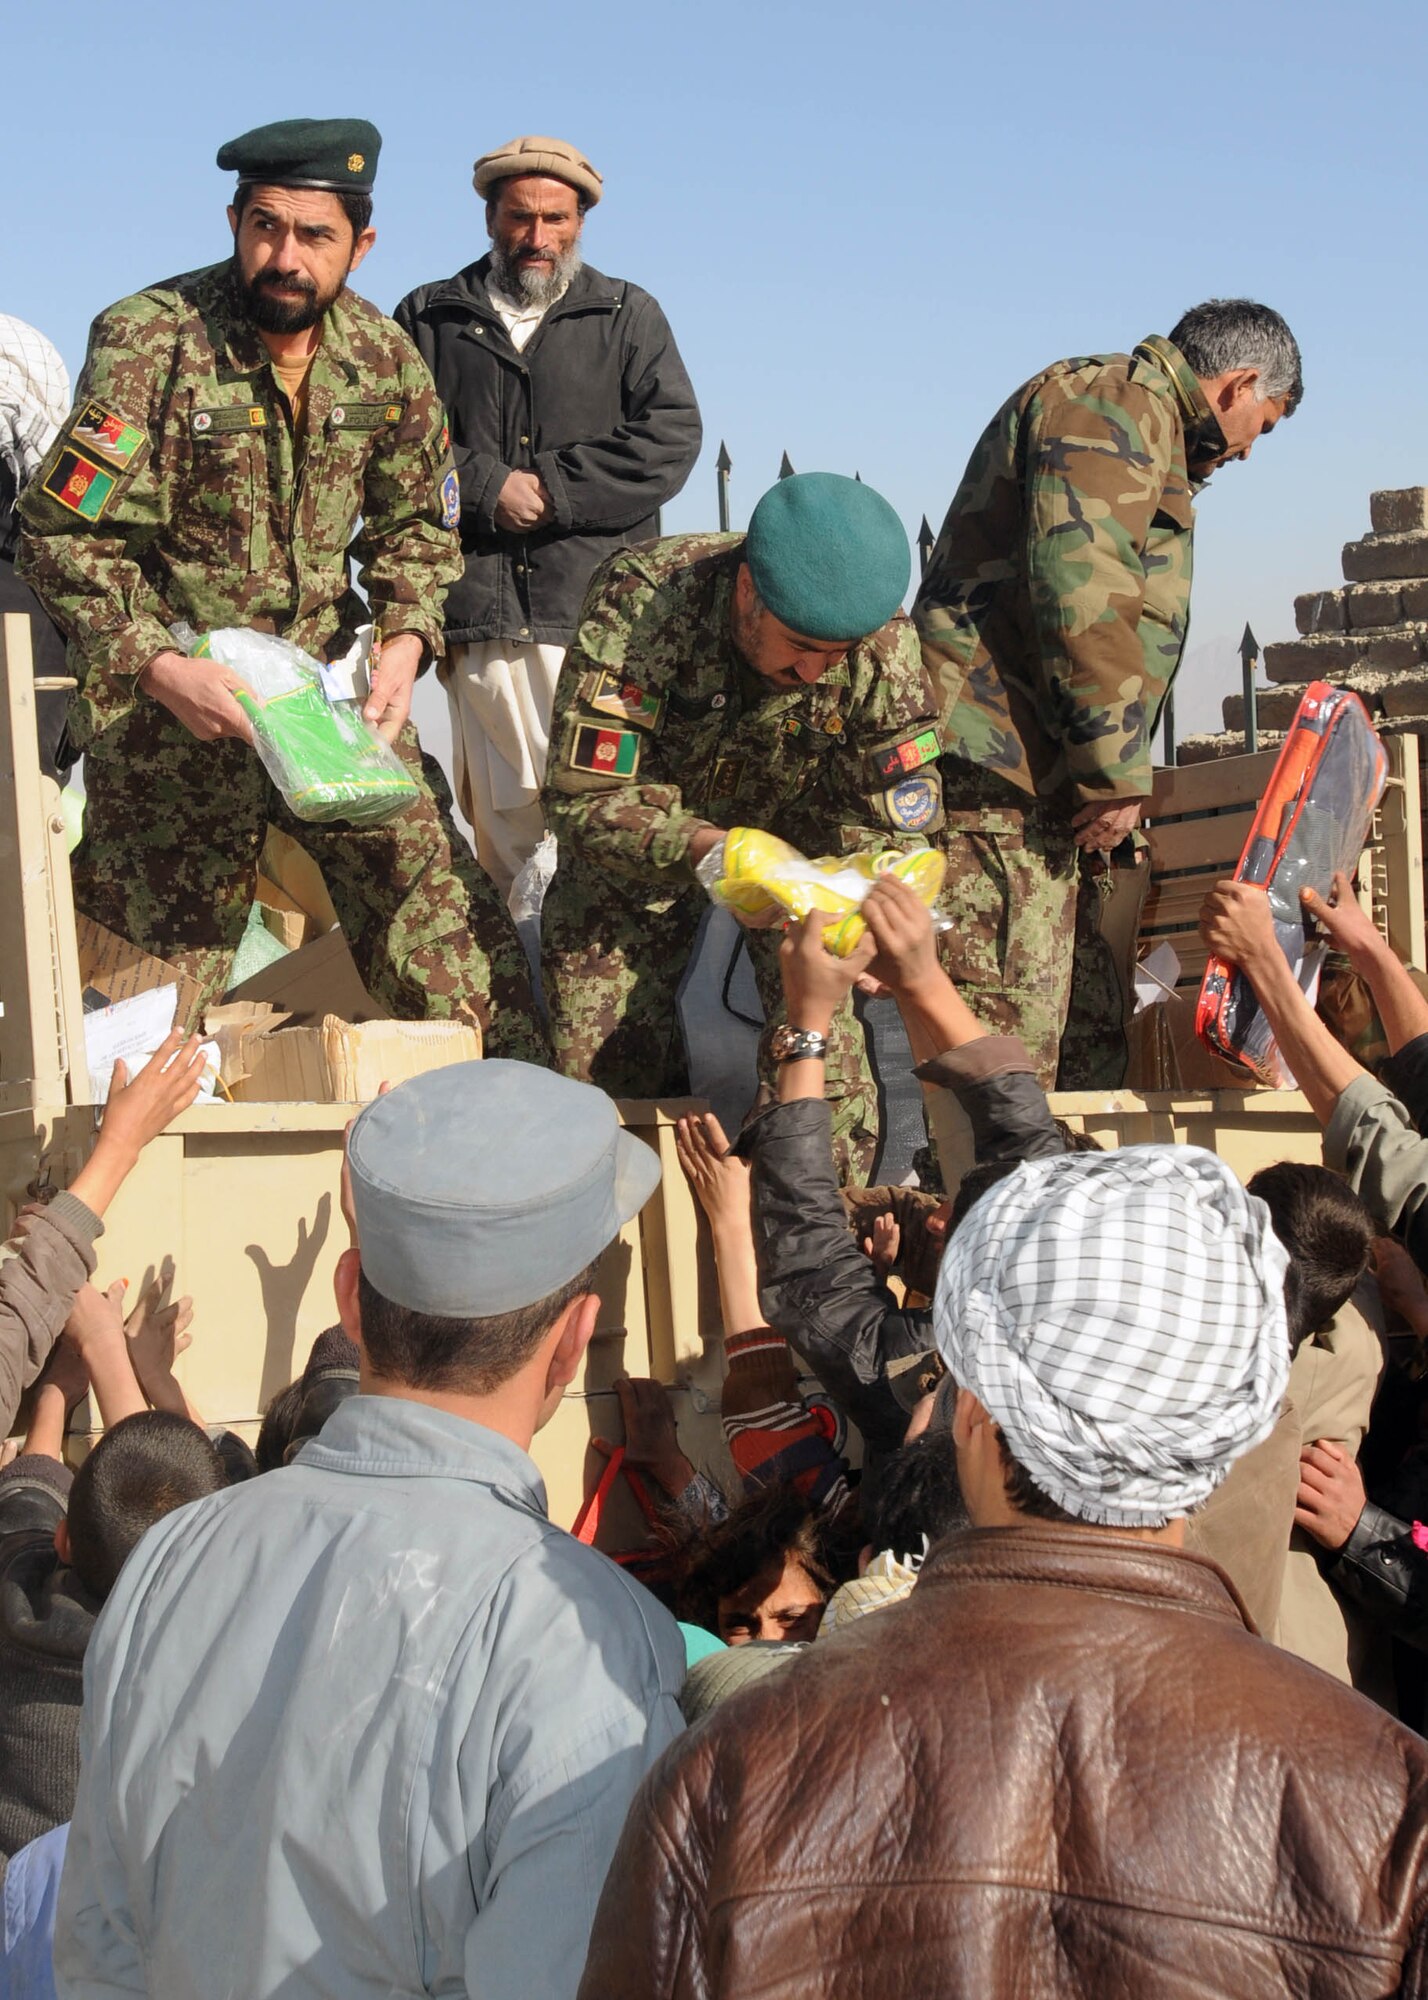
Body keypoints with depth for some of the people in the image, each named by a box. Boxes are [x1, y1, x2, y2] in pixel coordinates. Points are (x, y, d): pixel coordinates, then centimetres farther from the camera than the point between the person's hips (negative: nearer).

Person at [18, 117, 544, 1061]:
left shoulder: (383, 355, 0)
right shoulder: (148, 343, -16)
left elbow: (418, 521, 11)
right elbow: (64, 535, -17)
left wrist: (406, 638, -7)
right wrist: (158, 667, -28)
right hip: (169, 700, -4)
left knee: (441, 907, 2)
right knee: (165, 976, 2)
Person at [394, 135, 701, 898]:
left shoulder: (629, 316, 17)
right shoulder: (428, 319, 17)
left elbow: (670, 440, 3)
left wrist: (551, 490, -6)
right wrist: (490, 489, -9)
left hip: (598, 610, -1)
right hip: (480, 611, 1)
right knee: (505, 820, -3)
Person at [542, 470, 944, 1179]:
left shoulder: (884, 644, -27)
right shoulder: (638, 601, -36)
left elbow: (894, 822, -20)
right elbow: (581, 799, -34)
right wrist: (709, 850, -51)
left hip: (792, 829, 1)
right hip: (638, 843, -1)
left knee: (827, 1065, -17)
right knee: (601, 1069, -4)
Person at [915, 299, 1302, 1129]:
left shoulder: (1142, 425, 30)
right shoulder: (1114, 403, -5)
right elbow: (1081, 593, -19)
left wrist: (1113, 777, 22)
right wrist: (1116, 774, -17)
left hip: (1041, 778, 11)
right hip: (1001, 766, -11)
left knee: (1090, 1039, 10)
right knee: (1004, 1047, -16)